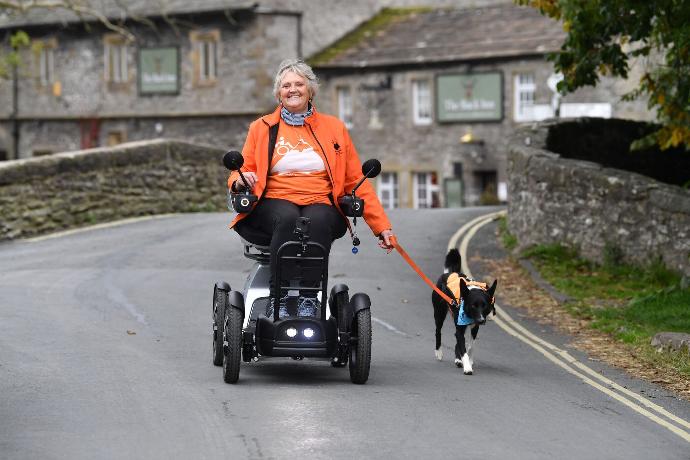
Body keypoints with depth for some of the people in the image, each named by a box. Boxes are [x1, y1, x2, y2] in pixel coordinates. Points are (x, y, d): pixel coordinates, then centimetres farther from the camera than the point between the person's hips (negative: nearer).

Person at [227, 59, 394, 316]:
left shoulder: (333, 128, 17)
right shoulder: (262, 128, 17)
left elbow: (356, 181, 17)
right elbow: (241, 172, 17)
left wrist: (381, 226, 10)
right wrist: (240, 181, -10)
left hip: (321, 205, 0)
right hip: (274, 203, 0)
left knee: (317, 221, -36)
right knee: (288, 218, -37)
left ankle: (309, 301, -45)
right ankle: (279, 298, -44)